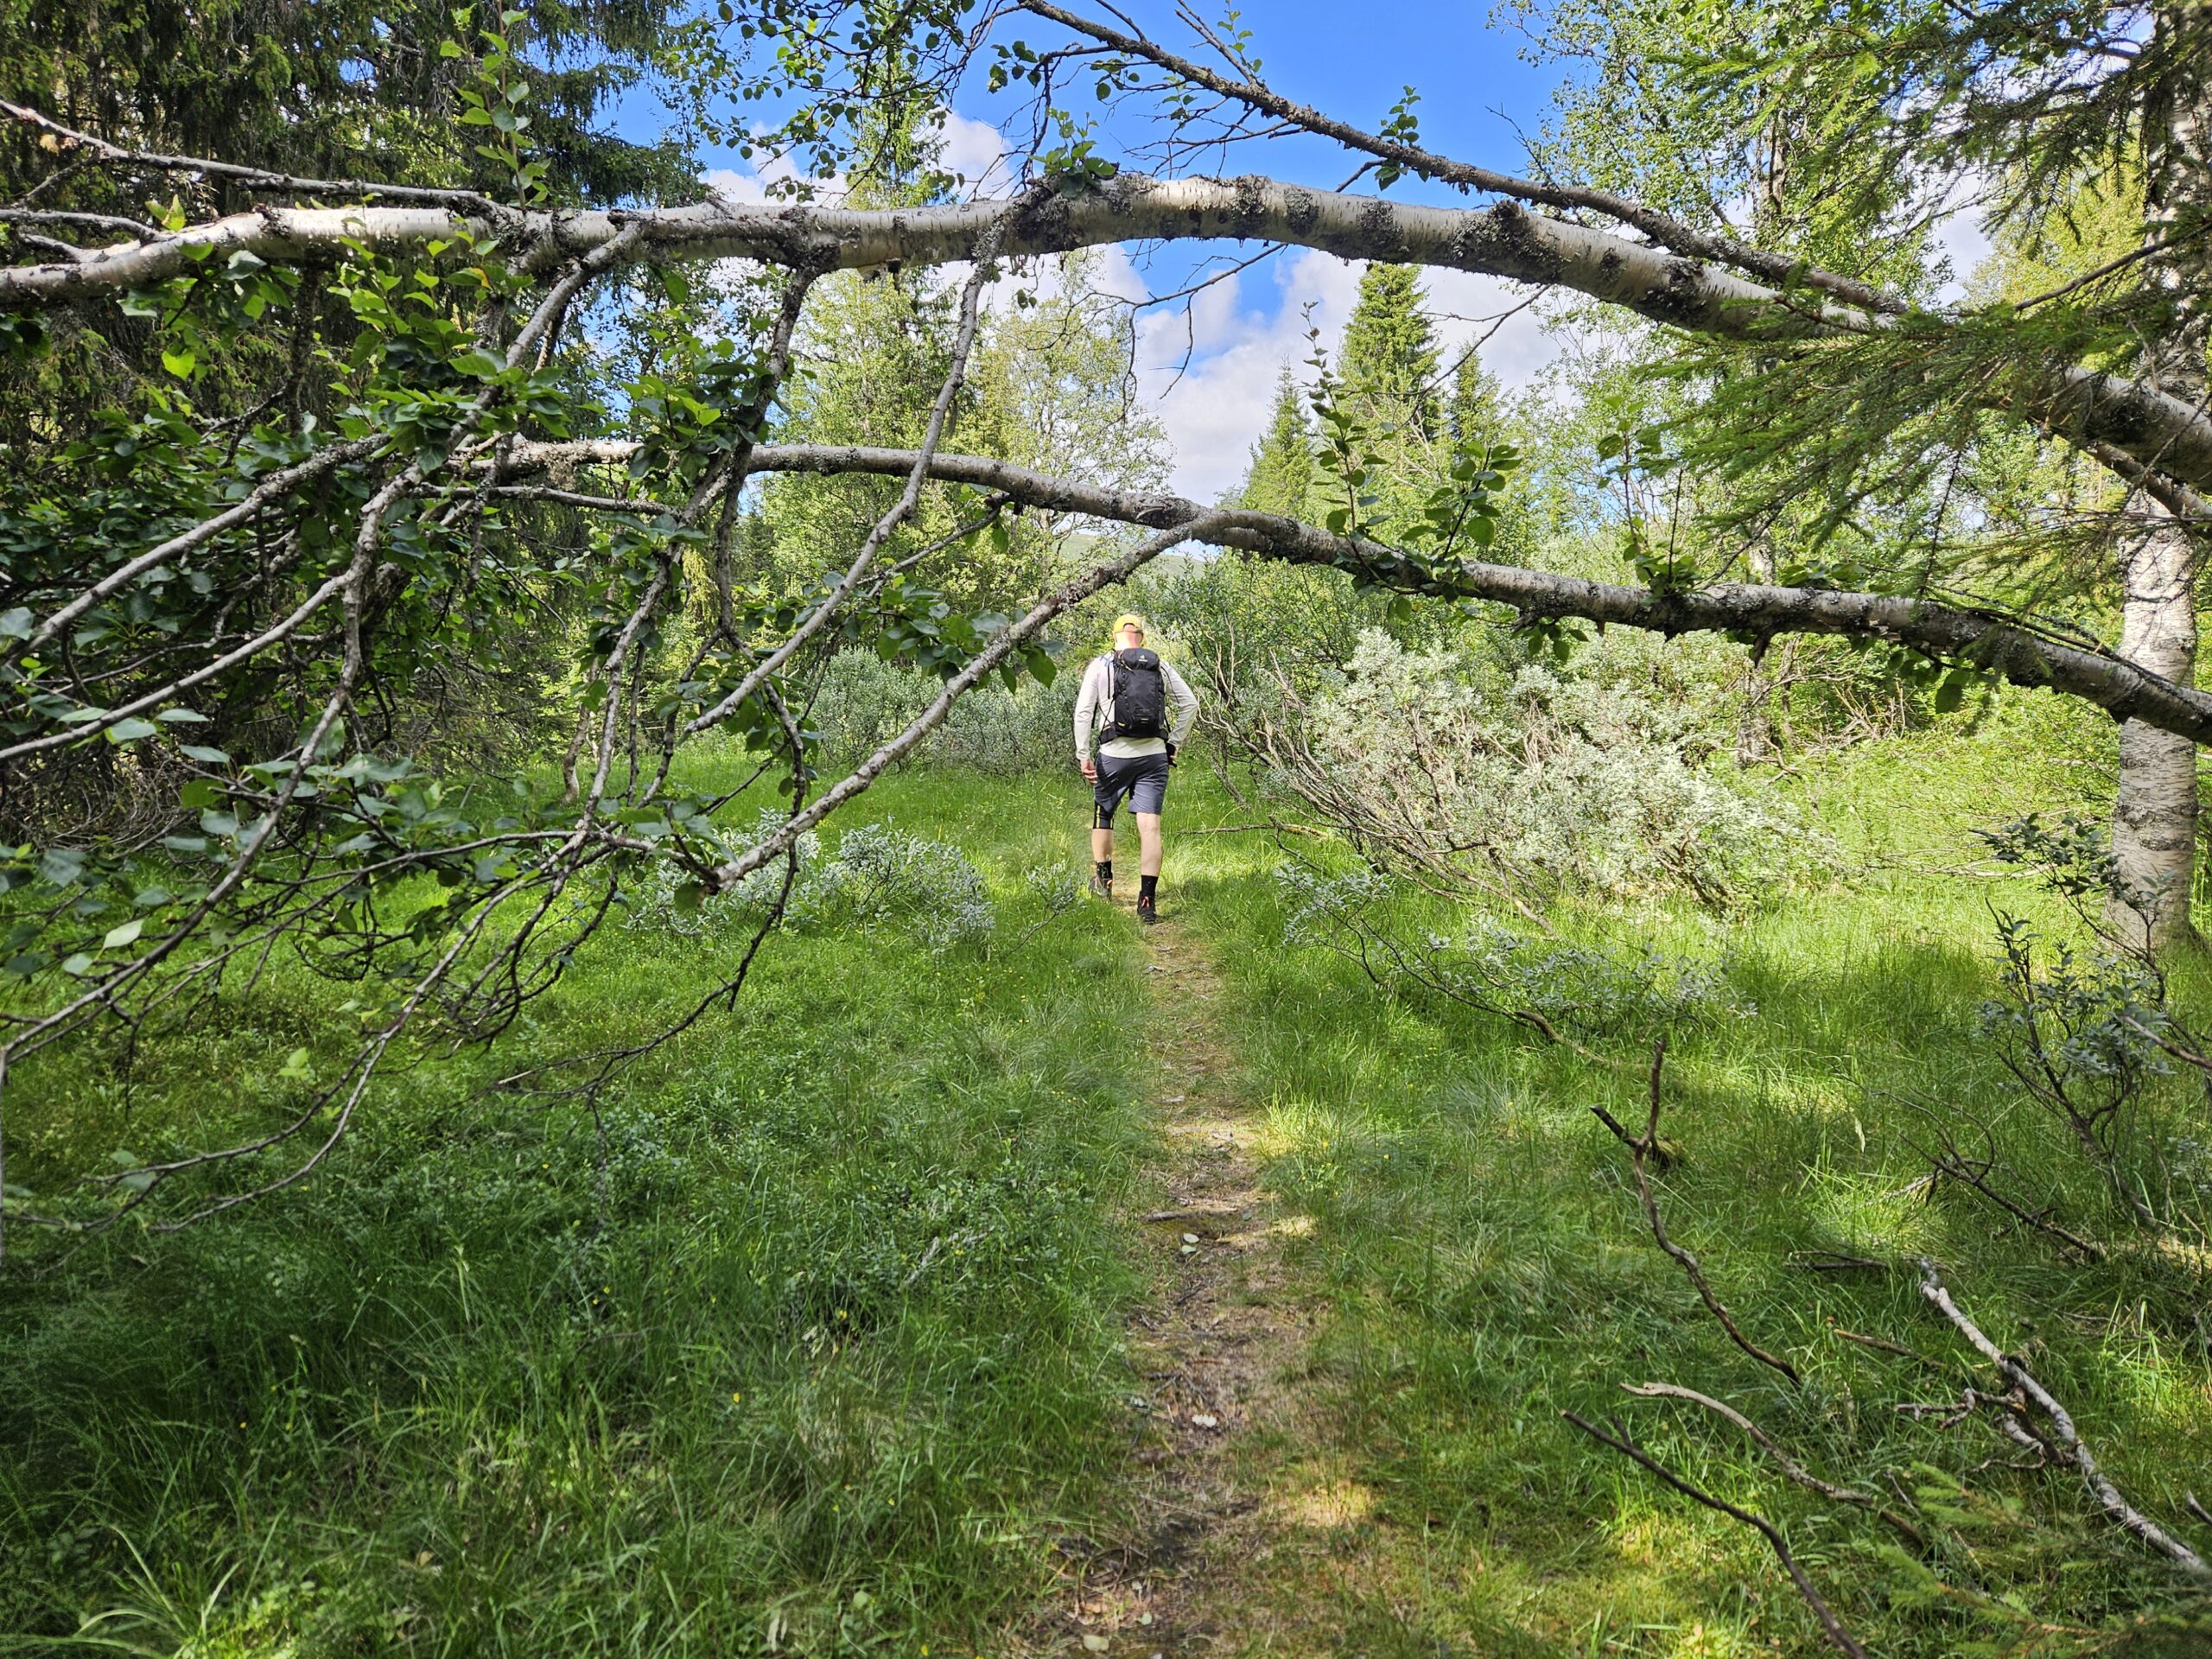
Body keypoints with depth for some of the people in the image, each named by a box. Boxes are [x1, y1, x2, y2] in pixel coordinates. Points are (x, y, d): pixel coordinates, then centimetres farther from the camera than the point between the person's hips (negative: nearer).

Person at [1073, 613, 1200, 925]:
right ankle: (1148, 901, -7)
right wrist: (1174, 743, 13)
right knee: (1150, 826, -2)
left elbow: (1084, 711, -6)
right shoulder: (1161, 668, 8)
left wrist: (1083, 755, -5)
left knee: (1102, 815, 22)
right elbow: (1190, 703, 6)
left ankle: (1103, 880, 35)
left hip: (1114, 755, -1)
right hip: (1154, 755, 1)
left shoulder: (1100, 666, 2)